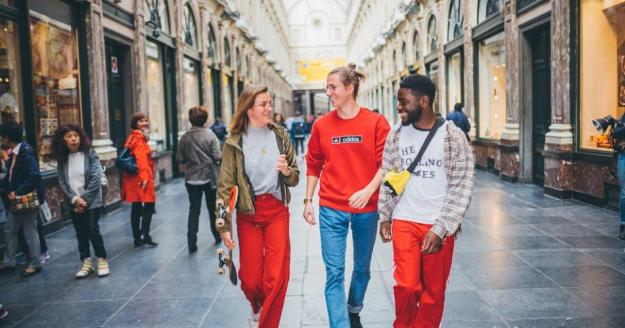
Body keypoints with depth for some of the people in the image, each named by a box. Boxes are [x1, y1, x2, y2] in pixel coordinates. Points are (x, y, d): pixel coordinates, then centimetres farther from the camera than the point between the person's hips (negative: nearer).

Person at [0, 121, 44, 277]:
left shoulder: (26, 153, -19)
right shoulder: (14, 153, 7)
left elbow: (35, 177, -27)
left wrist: (17, 192, -23)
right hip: (16, 200, 9)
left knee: (30, 233, 4)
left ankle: (35, 264, 17)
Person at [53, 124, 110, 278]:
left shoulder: (90, 154, -7)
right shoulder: (62, 158, 2)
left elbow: (96, 178, -13)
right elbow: (62, 182, 0)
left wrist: (84, 198, -15)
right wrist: (74, 199, -13)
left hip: (91, 201, -3)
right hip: (73, 203, 4)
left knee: (92, 231, -3)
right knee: (80, 233, 10)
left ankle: (102, 261, 13)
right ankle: (86, 263, 22)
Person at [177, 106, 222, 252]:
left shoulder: (185, 137, -5)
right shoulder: (210, 135, -10)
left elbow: (179, 159, -4)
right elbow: (218, 157, -14)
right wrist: (217, 162, 7)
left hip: (192, 179, 1)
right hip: (209, 177, -1)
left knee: (194, 210, 5)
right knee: (213, 208, 16)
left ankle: (192, 243, -1)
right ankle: (217, 236, 31)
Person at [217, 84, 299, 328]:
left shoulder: (280, 136, 4)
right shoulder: (234, 142, -4)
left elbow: (294, 179, 10)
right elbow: (225, 185, -6)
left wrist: (287, 171, -14)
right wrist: (224, 226, -10)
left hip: (277, 211, 2)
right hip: (248, 213, -1)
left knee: (277, 277, -5)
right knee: (250, 279, 5)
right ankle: (257, 308, 40)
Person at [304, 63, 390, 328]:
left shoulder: (375, 122, -4)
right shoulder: (322, 125, 2)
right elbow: (314, 165, 9)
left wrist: (368, 190, -21)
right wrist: (308, 201, 7)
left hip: (367, 209, 0)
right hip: (331, 209, 0)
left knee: (363, 267, 17)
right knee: (334, 273, -2)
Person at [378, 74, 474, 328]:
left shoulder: (453, 137, -9)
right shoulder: (396, 134, 2)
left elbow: (461, 188, -10)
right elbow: (387, 177, 10)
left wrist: (440, 229, -15)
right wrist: (384, 217, 9)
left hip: (439, 226, -2)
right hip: (404, 222, 2)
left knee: (433, 290, 8)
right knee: (406, 285, -1)